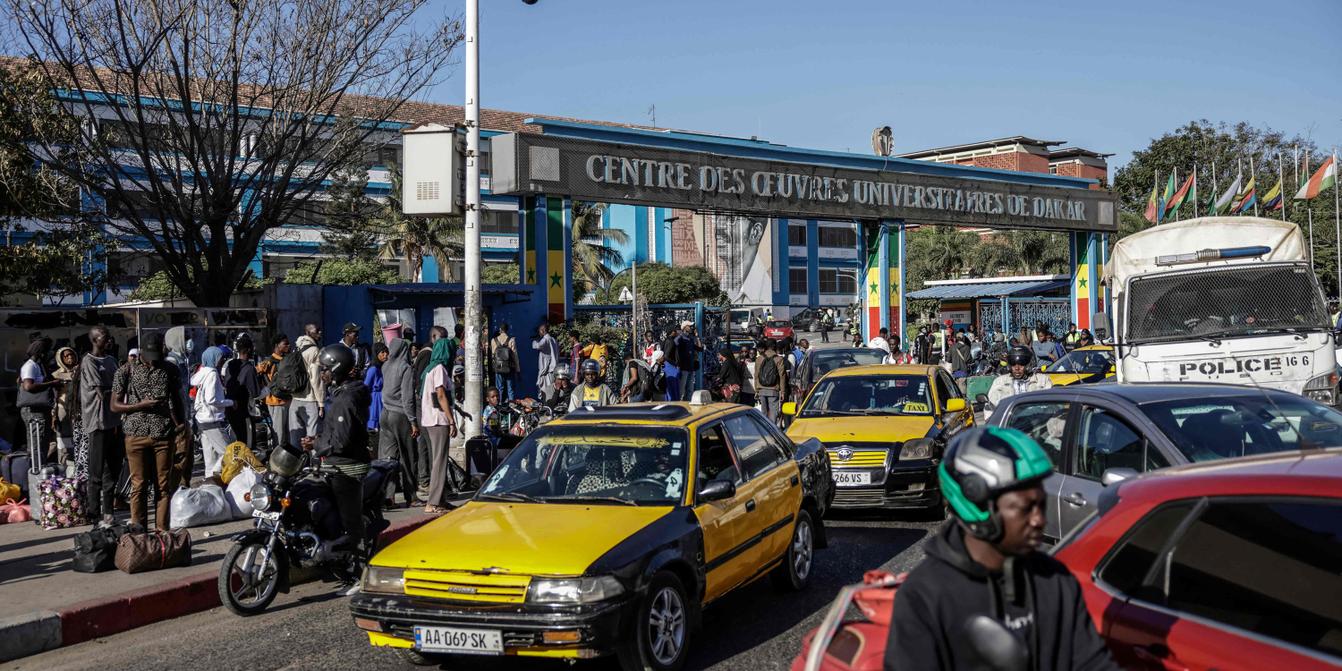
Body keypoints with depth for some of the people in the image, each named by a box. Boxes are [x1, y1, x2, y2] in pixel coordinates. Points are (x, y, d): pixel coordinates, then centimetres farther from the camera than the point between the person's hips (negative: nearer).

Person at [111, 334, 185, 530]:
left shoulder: (170, 370, 8)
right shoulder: (126, 371, 3)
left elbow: (178, 399, 18)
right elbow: (114, 405, 3)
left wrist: (181, 422, 3)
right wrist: (141, 405, -11)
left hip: (164, 435, 2)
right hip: (136, 435, -2)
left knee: (163, 485, 3)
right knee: (139, 486, 1)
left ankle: (162, 532, 8)